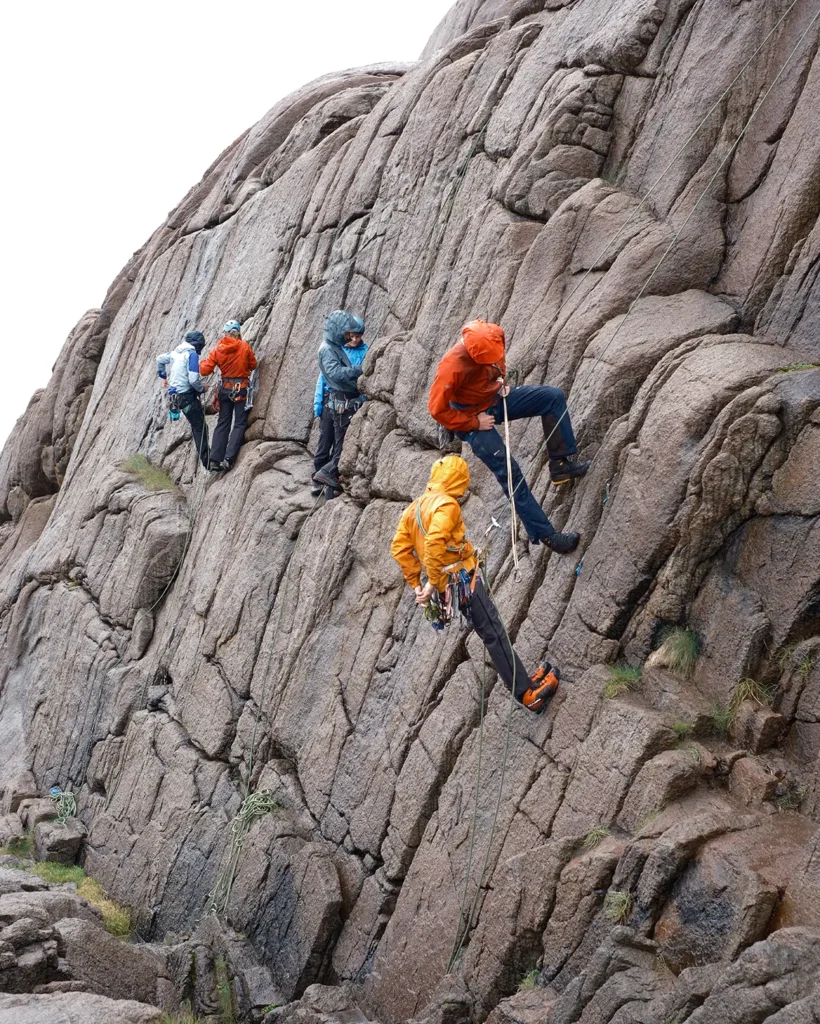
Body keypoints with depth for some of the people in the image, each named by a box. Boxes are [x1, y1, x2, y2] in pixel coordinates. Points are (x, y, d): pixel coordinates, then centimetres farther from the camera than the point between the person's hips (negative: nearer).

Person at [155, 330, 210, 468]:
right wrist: (202, 388, -3)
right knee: (200, 427, -3)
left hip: (175, 395, 8)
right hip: (187, 395, -8)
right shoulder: (192, 354, -14)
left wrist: (163, 376, 42)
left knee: (196, 426, 19)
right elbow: (194, 379, -23)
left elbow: (160, 359, 30)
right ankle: (206, 461, -4)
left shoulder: (176, 352, 11)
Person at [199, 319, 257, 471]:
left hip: (225, 388, 3)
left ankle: (215, 460, 4)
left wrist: (204, 361, 16)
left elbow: (204, 370, -4)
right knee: (240, 424, 1)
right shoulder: (245, 346, -9)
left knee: (222, 423, 10)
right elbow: (253, 365, 3)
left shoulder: (216, 350, -4)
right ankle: (228, 459, -11)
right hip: (241, 389, -3)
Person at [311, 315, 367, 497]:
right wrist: (318, 404, -1)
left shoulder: (364, 353, -2)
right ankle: (318, 481, 14)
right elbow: (323, 377, 6)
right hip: (330, 404, 1)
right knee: (324, 444, 4)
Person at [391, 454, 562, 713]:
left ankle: (523, 680, 20)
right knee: (495, 635, -5)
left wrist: (417, 583, 12)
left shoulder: (415, 507, 12)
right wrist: (433, 583, -23)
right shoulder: (447, 504, -15)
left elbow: (399, 548, 11)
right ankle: (528, 693, -4)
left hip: (445, 589, 9)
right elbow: (434, 543, -29)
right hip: (463, 582, -9)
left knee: (492, 633, 16)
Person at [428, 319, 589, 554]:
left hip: (496, 398, 7)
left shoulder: (494, 336, -18)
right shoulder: (453, 367, -37)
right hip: (472, 416, -7)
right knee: (510, 475, -12)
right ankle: (543, 533, -4)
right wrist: (474, 422, -21)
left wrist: (501, 380, -6)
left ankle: (561, 464, 2)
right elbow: (438, 409, -27)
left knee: (554, 397, -4)